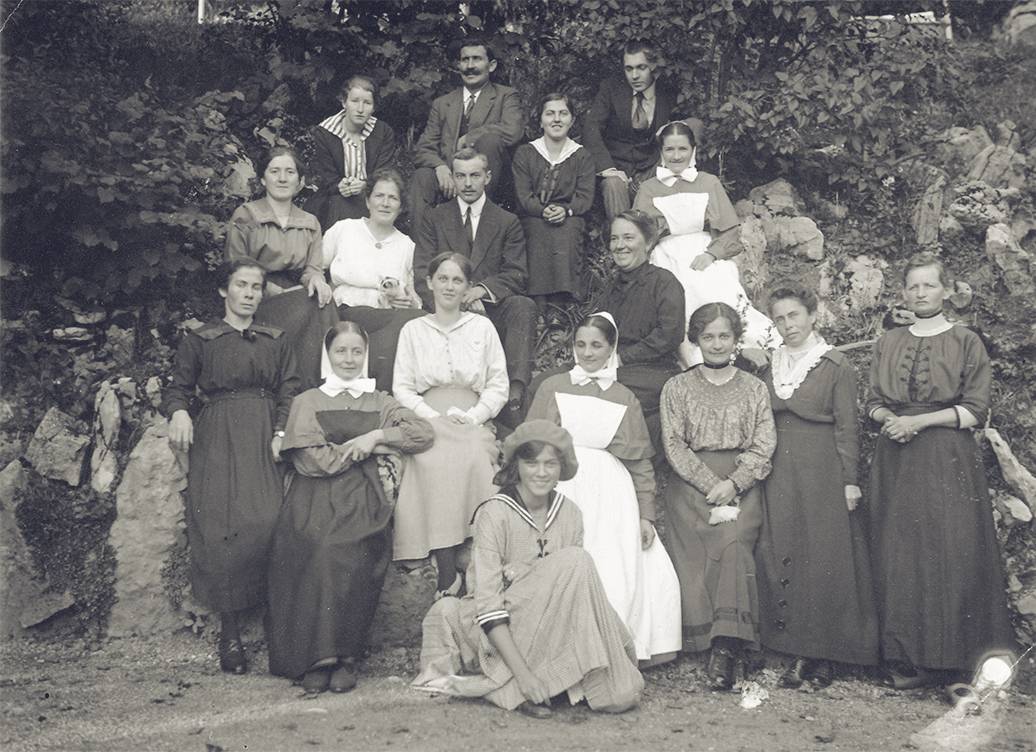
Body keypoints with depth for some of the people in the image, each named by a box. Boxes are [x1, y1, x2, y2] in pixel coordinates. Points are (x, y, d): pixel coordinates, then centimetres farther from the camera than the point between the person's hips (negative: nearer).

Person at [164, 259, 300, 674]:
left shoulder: (276, 341, 18)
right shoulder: (200, 340, 14)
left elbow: (289, 391, 10)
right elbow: (179, 386, 9)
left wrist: (281, 434, -6)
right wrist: (179, 412, -14)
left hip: (263, 438, 1)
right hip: (216, 439, -1)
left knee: (267, 523, -16)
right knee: (222, 527, -12)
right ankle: (229, 633, -6)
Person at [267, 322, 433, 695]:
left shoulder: (379, 403, 21)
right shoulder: (307, 401, 14)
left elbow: (423, 433, 7)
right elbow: (311, 460, -1)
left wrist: (376, 435, -4)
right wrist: (370, 448, 1)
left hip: (362, 500, 1)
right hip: (316, 500, -1)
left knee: (356, 555, -29)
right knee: (321, 552, -31)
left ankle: (346, 655, -19)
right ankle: (318, 655, -23)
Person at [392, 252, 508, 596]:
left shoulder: (482, 327, 17)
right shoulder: (413, 330, 17)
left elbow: (499, 385, 12)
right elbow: (402, 388, 10)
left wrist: (472, 416, -5)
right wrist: (434, 417, -6)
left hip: (473, 424, 0)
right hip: (427, 423, 0)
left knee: (472, 462, -33)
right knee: (434, 463, -33)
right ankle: (448, 575, -34)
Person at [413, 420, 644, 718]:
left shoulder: (569, 513, 2)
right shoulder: (494, 514, -14)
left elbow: (574, 589, 6)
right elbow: (487, 603, -19)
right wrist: (522, 671, -27)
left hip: (553, 627, 4)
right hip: (500, 632, -4)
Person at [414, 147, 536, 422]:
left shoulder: (508, 222, 15)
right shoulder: (435, 219, 16)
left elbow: (517, 275, 4)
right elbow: (422, 273, 4)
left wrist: (483, 289, -18)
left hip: (492, 308, 0)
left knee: (524, 306, -32)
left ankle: (515, 393, -44)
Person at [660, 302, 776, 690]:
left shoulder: (754, 388, 14)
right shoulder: (677, 388, 12)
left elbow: (764, 446, 6)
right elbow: (674, 446, 3)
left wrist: (733, 484, -10)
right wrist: (712, 486, -9)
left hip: (742, 486, 0)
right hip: (691, 484, 1)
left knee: (733, 545, -25)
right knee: (695, 556, -19)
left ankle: (725, 647, -30)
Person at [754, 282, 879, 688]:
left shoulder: (836, 366, -1)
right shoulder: (769, 366, 12)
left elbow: (846, 428, -3)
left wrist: (849, 481, -8)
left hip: (823, 472, -4)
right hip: (778, 475, 4)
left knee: (824, 558, -2)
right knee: (781, 558, 1)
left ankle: (824, 655, 6)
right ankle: (798, 653, 8)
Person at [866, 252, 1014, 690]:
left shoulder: (966, 342, 2)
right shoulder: (888, 344, 13)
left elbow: (975, 410, -4)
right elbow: (873, 403, 14)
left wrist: (918, 421, -13)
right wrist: (889, 418, -8)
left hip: (948, 461, -3)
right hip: (896, 465, 4)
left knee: (950, 551, -6)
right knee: (899, 554, 2)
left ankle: (952, 654, 3)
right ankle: (908, 657, 8)